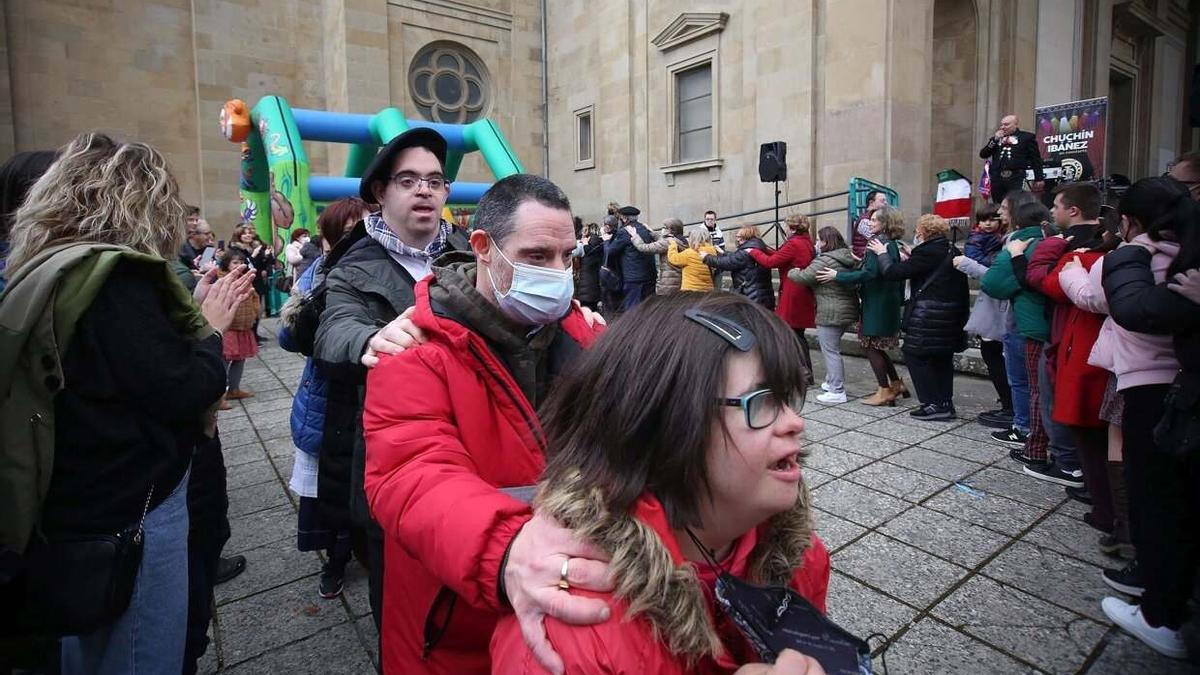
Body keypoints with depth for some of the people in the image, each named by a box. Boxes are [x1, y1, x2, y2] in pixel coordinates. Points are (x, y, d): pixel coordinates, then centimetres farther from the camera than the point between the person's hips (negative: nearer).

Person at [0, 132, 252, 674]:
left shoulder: (54, 272, 7)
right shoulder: (112, 276, -23)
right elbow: (184, 392, -23)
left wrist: (195, 313, 5)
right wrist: (209, 327, -8)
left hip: (86, 499, 10)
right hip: (129, 511, -10)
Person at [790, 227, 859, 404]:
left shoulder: (824, 260, -17)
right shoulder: (850, 258, 11)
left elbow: (804, 277, -17)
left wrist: (792, 272, 5)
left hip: (831, 313, -9)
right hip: (848, 310, 10)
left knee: (830, 350, -2)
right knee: (832, 346, 22)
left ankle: (837, 392, 1)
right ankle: (832, 381, 29)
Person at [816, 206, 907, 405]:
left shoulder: (877, 243, -17)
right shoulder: (893, 244, 12)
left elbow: (869, 273, -24)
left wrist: (837, 276, -19)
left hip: (876, 304, -9)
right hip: (889, 302, 9)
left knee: (871, 346, 0)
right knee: (877, 346, 17)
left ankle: (885, 391, 6)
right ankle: (896, 384, 23)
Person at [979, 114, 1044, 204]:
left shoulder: (1027, 137, 8)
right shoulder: (995, 138, 20)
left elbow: (1036, 159, 5)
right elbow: (983, 155, 11)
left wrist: (1039, 178, -1)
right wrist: (994, 140, 1)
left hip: (1016, 178, -4)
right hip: (997, 178, 4)